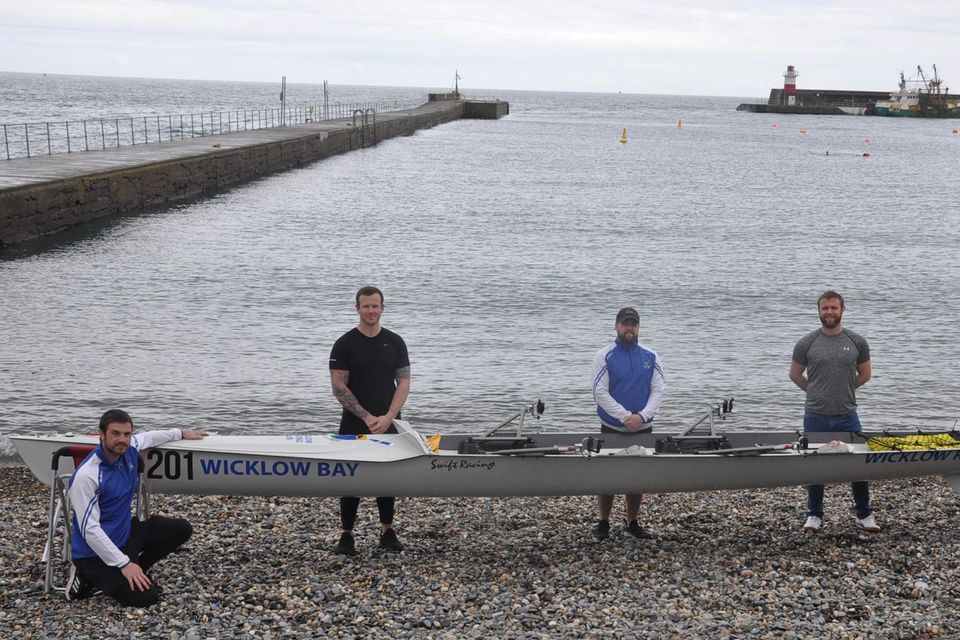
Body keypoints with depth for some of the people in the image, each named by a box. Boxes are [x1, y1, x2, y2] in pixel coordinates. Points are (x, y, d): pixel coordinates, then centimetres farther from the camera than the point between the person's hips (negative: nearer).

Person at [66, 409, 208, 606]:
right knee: (146, 596, -20)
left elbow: (148, 437, 21)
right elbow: (89, 529, -26)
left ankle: (135, 575, 11)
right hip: (96, 551, -8)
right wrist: (124, 564, -27)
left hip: (125, 533, 8)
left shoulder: (129, 449, -5)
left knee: (181, 529, 4)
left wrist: (182, 433, 32)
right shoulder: (86, 476, -26)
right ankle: (89, 579, 0)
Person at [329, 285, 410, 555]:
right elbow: (338, 386, -6)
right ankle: (346, 535, 9)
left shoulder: (395, 342, 6)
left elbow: (404, 383, 4)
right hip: (354, 428, -2)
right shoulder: (345, 344, -2)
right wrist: (367, 417, -13)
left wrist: (387, 418, -9)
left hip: (388, 426, 2)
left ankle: (387, 532, 20)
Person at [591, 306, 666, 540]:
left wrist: (642, 416, -15)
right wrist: (626, 416, -18)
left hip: (643, 429, 3)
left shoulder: (651, 357, 5)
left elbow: (658, 390, 0)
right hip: (612, 429, -2)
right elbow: (600, 392, -10)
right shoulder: (605, 356, -4)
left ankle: (632, 523, 20)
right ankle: (603, 523, 13)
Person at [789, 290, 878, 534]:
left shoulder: (857, 342, 1)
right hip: (815, 417, 0)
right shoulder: (807, 343, -1)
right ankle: (814, 515, 23)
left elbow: (864, 375, 13)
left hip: (847, 416, 0)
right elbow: (795, 374, 10)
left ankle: (865, 515, 18)